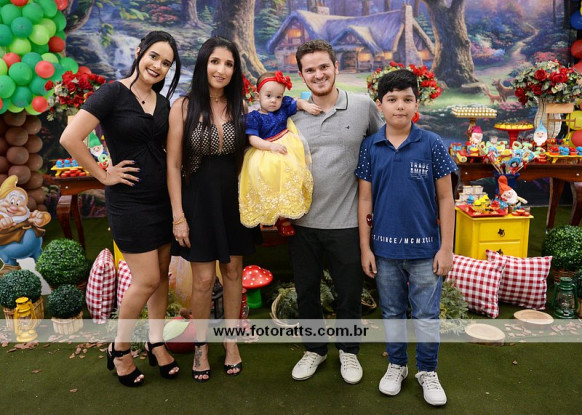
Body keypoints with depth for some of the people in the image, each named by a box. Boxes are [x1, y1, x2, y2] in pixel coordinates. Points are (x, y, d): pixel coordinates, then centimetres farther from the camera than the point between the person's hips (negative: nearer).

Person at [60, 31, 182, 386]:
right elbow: (70, 138, -18)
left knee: (162, 274, 12)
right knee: (147, 280, -3)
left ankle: (157, 344, 29)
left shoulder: (163, 103, 8)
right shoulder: (113, 93, -10)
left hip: (162, 197, 6)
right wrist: (104, 175, -12)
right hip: (129, 200, -6)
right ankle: (119, 350, 20)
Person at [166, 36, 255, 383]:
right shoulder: (184, 107, -6)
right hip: (199, 200, -3)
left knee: (233, 271, 11)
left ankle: (231, 340, 30)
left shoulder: (239, 108, 4)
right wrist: (179, 215, -10)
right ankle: (201, 345, 25)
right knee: (204, 279, 2)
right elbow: (173, 164, -6)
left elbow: (246, 158, 10)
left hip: (233, 199, 3)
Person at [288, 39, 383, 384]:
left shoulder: (363, 105, -2)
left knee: (349, 292, 13)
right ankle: (315, 349, 38)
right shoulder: (293, 115, 3)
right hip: (302, 222, 2)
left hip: (346, 222, -2)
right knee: (306, 291, 15)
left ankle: (348, 351, 38)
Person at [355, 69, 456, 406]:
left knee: (427, 315, 10)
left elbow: (445, 199, -2)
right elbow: (365, 199, 1)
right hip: (385, 247, 2)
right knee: (392, 312, 17)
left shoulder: (432, 145, -6)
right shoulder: (371, 147, -2)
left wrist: (446, 248, -4)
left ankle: (428, 371, 32)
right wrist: (365, 247, 0)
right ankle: (397, 365, 37)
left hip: (425, 248, -1)